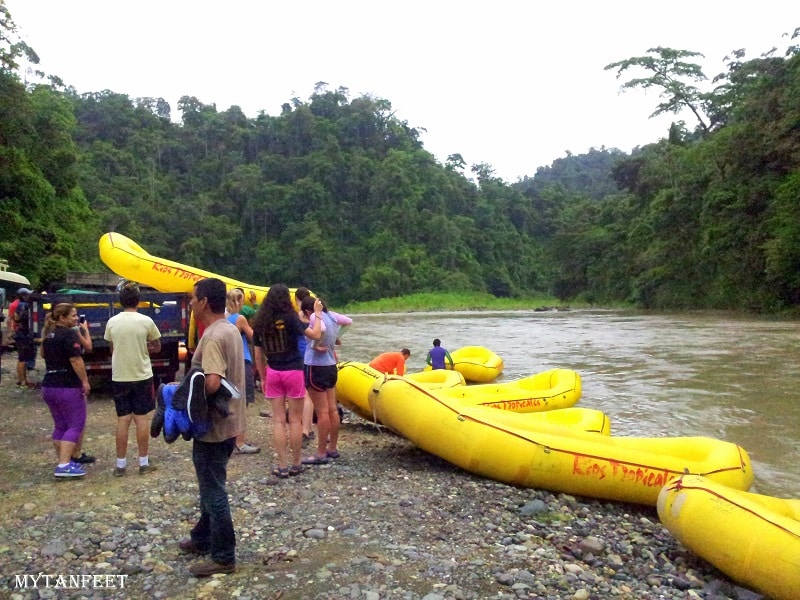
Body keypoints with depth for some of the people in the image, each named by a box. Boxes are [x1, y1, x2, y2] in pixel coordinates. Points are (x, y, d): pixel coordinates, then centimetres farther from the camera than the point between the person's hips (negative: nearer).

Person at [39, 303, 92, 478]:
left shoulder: (48, 334, 13)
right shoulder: (69, 334, -14)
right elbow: (75, 360, -21)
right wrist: (85, 381, -16)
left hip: (49, 386, 9)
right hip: (68, 386, -9)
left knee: (60, 426, 15)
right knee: (75, 425, -4)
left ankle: (63, 461, 20)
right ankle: (64, 465, -11)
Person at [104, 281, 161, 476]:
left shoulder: (112, 322, -1)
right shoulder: (146, 321, -8)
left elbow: (113, 349, 11)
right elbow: (157, 348, 3)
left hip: (119, 377, 2)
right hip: (142, 376, -2)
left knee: (123, 420, 9)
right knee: (142, 419, 5)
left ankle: (121, 464, 14)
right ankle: (144, 463, 11)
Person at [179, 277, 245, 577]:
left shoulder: (213, 337, -23)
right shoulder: (231, 329, 8)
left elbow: (211, 383, -33)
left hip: (213, 426, -10)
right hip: (226, 421, 10)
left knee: (213, 490, 2)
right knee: (211, 485, 23)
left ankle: (223, 557, 14)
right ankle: (203, 538, 40)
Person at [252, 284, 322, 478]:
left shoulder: (260, 322, 2)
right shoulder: (289, 318, -11)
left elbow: (258, 355, 6)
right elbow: (315, 334, -18)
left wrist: (263, 378, 15)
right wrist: (318, 313, -5)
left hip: (273, 373, 4)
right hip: (293, 372, -4)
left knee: (278, 420, 6)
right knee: (295, 420, 6)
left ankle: (282, 466, 8)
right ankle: (296, 464, 13)